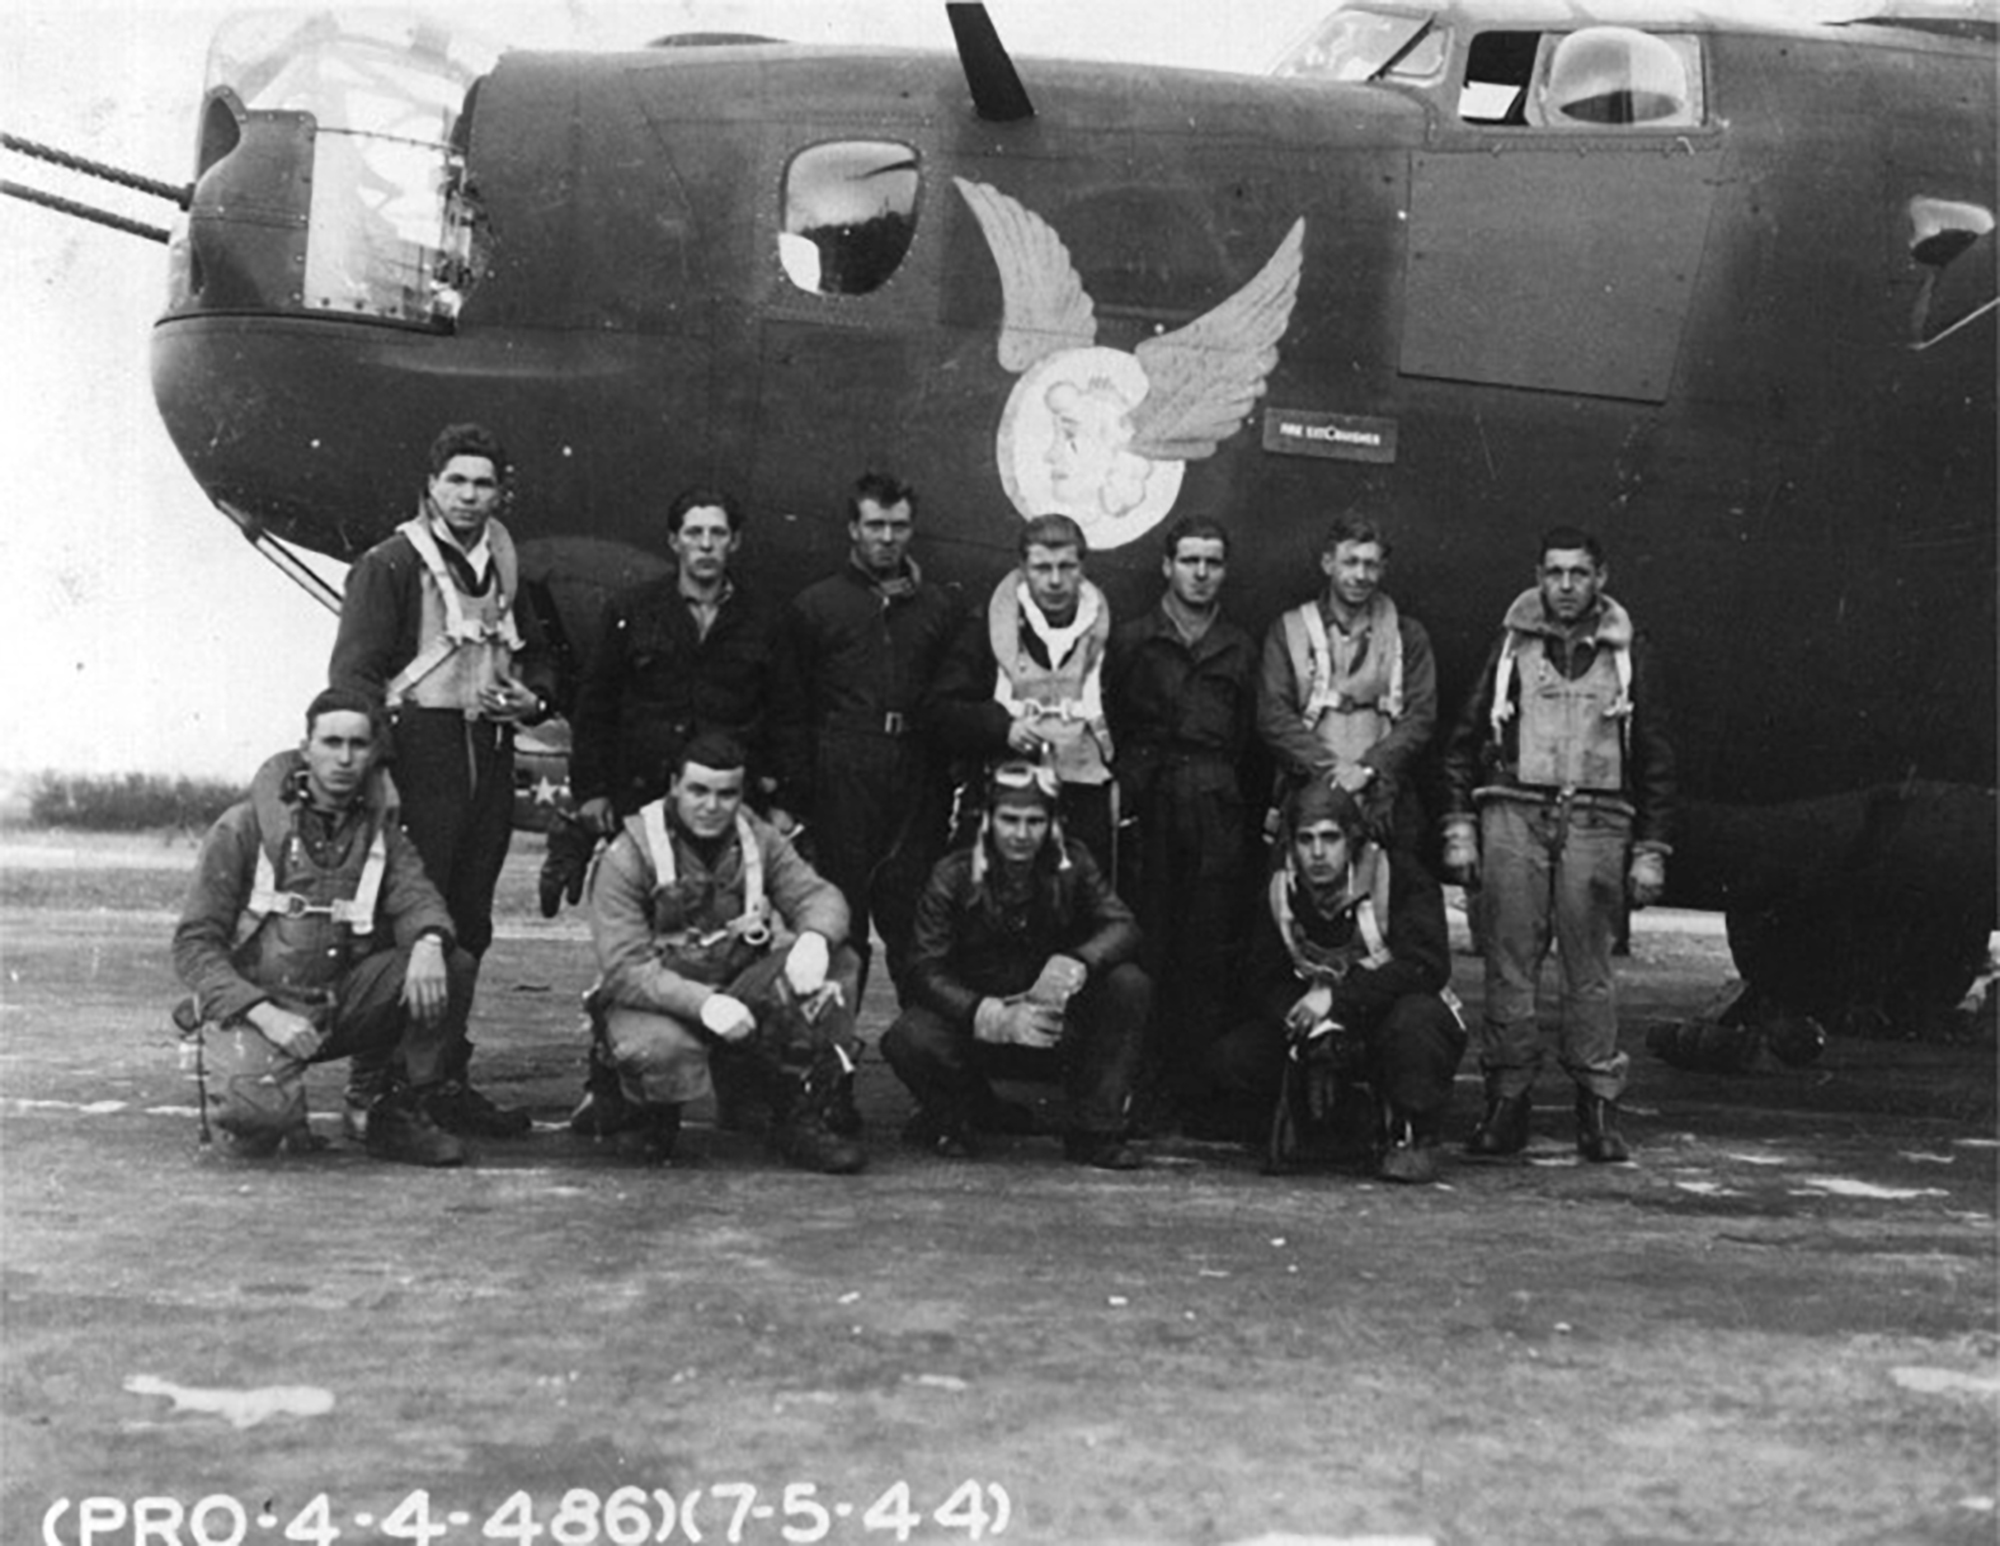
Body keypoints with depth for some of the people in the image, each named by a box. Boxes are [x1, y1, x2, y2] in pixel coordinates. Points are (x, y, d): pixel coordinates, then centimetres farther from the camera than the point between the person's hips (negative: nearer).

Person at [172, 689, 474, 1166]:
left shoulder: (379, 827, 10)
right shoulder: (245, 827, -3)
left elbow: (415, 894, -6)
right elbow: (194, 944, -7)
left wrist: (428, 942, -32)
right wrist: (265, 1013, -22)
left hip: (341, 1005, 4)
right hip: (251, 1003, -4)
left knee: (453, 967, -18)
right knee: (265, 1112, -34)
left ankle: (401, 1115, -4)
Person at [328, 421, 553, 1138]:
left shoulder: (504, 564, 16)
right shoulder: (391, 564, -4)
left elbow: (539, 656, 27)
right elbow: (352, 677, -9)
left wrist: (531, 697, 5)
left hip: (489, 753, 7)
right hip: (418, 750, -7)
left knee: (468, 927, 10)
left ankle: (448, 1081, 18)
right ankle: (373, 1085, -2)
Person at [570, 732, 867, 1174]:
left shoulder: (759, 839, 3)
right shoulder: (627, 857, -14)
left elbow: (817, 894, -4)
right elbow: (625, 969, -21)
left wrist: (814, 939, -31)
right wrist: (704, 1004, -36)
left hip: (739, 990, 5)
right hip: (655, 1000, -5)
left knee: (836, 963, -17)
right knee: (660, 1051, -40)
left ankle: (804, 1120, -15)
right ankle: (636, 1109, 1)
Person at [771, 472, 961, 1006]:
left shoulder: (939, 608, 14)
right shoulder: (814, 606, 8)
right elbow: (791, 710, 6)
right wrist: (792, 795, -2)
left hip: (918, 785, 1)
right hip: (843, 780, -1)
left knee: (915, 919, 0)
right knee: (842, 915, 0)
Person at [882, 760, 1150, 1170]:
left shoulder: (1073, 864, -2)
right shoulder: (953, 876, -9)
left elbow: (1122, 927, -15)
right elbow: (926, 970, -16)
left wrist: (1075, 963, -38)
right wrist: (994, 1016, -33)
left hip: (1059, 1026, 2)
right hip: (975, 1025, -2)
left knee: (1129, 985, -24)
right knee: (908, 1040, -32)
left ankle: (1095, 1130, -13)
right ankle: (964, 1110, 3)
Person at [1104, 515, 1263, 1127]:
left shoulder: (1241, 650, 16)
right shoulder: (1130, 640, 13)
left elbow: (1254, 742, 12)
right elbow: (1106, 723, 10)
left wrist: (1254, 819, 3)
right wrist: (1117, 787, -2)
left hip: (1217, 808, 1)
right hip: (1147, 804, -1)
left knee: (1209, 953, -3)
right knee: (1144, 948, -5)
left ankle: (1195, 1088, 0)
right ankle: (1141, 1088, -1)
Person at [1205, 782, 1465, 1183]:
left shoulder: (1398, 873, -18)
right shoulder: (1281, 889, -3)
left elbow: (1427, 965, -28)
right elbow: (1262, 979, -5)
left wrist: (1337, 997, -33)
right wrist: (1302, 1016, -27)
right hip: (1332, 1030, 4)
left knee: (1415, 1017, -40)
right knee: (1235, 1057, -19)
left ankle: (1413, 1139, -15)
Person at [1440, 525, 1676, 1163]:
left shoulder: (1627, 652, 11)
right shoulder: (1511, 644, 11)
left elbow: (1656, 761, 11)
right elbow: (1464, 741, 11)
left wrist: (1651, 850, 5)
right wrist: (1459, 827, 3)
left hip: (1596, 822, 0)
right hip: (1513, 815, 0)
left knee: (1590, 970, -2)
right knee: (1509, 964, -3)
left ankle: (1598, 1109, 2)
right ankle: (1506, 1100, 3)